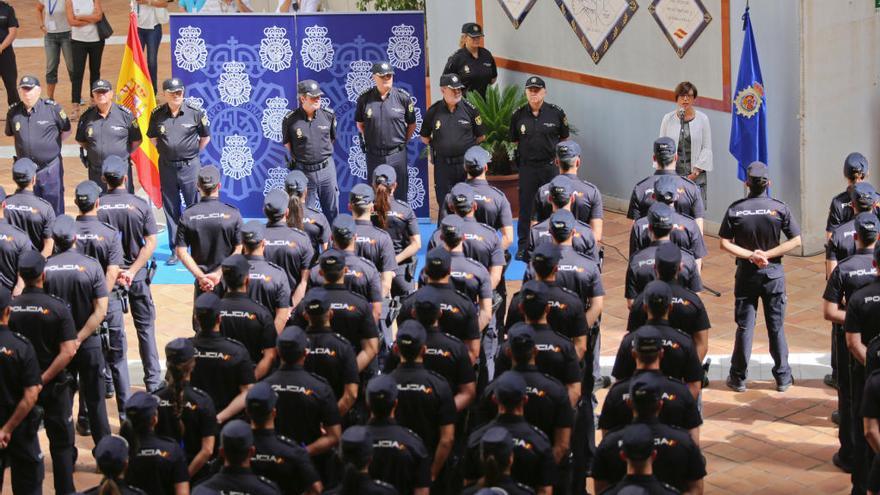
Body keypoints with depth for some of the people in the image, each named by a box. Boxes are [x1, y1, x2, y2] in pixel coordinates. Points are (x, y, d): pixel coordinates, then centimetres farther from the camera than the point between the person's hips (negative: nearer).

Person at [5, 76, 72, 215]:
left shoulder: (52, 108, -7)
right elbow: (11, 134, 18)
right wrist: (24, 145, 10)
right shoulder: (13, 112, 2)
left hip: (50, 168, -3)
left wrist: (52, 143, 1)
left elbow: (66, 130, 5)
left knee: (55, 208, 2)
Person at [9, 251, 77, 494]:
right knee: (61, 443, 10)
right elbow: (68, 351, -19)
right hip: (53, 384, -2)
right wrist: (44, 379, -14)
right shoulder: (58, 307, -13)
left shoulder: (9, 307, -8)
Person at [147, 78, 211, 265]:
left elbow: (205, 137, 7)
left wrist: (192, 153, 6)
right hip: (167, 166, 2)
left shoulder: (195, 113, -6)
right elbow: (153, 138, 16)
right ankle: (175, 250, 15)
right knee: (171, 209, 7)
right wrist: (165, 151, 10)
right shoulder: (157, 114, 0)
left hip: (190, 166, -2)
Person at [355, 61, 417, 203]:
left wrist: (402, 142, 5)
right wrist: (369, 140, 7)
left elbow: (412, 124, 8)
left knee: (400, 196, 5)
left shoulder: (403, 97, -3)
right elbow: (360, 124, 12)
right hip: (373, 155, 1)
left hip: (397, 154, -1)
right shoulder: (364, 99, -1)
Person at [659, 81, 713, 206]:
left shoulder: (702, 119, 2)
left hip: (696, 176, -1)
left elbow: (707, 148, 2)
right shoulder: (668, 119, 5)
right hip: (672, 175, 1)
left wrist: (696, 171, -6)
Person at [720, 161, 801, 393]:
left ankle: (738, 378, 13)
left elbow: (725, 242, -9)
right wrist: (767, 254, -10)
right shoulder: (779, 208, -8)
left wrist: (749, 255, -11)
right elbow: (796, 240, -8)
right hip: (773, 274, 0)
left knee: (744, 327, 8)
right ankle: (783, 378, 15)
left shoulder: (735, 209, -7)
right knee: (776, 327, 9)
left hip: (746, 275, 0)